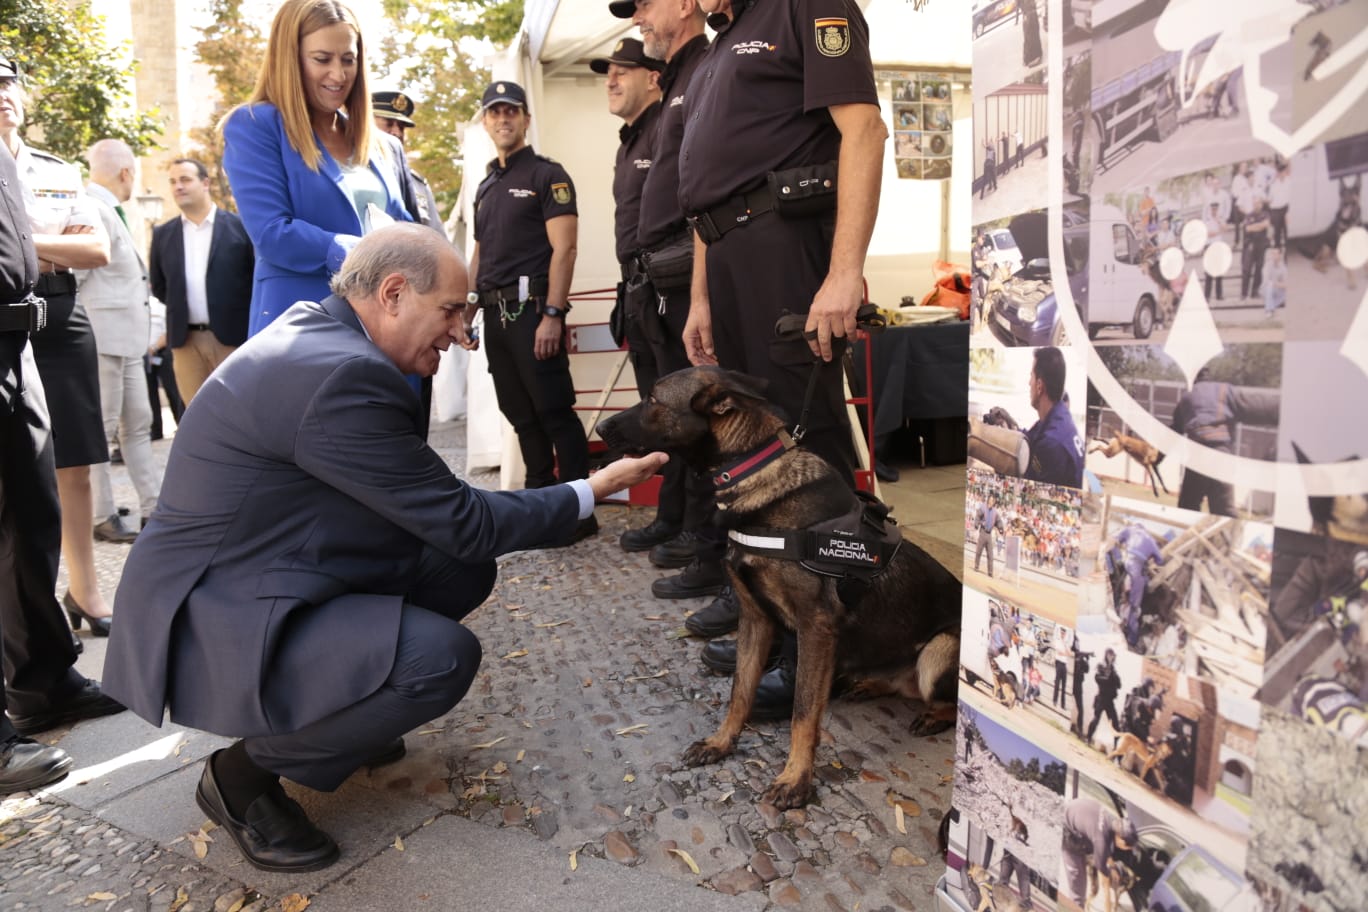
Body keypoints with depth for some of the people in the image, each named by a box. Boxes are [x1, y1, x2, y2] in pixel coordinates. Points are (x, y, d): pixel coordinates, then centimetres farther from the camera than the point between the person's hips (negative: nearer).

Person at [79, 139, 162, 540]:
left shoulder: (107, 210, 16)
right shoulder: (96, 209, -13)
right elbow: (74, 273, -18)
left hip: (125, 337, 10)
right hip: (104, 336, -10)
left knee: (138, 424, 11)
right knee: (101, 429, -3)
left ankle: (154, 508, 18)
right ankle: (101, 517, 4)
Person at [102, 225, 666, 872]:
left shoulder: (315, 328, 3)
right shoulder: (342, 374, -27)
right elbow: (462, 523, -20)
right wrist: (592, 492, -10)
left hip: (260, 579, 10)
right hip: (212, 630, -10)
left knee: (465, 571, 5)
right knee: (442, 656, -27)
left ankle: (338, 711, 18)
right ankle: (246, 768, -3)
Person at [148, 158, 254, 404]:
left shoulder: (240, 226, -2)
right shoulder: (163, 234, 10)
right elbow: (158, 286, 18)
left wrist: (233, 308, 1)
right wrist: (181, 306, 10)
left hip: (233, 336, -3)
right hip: (185, 341, 3)